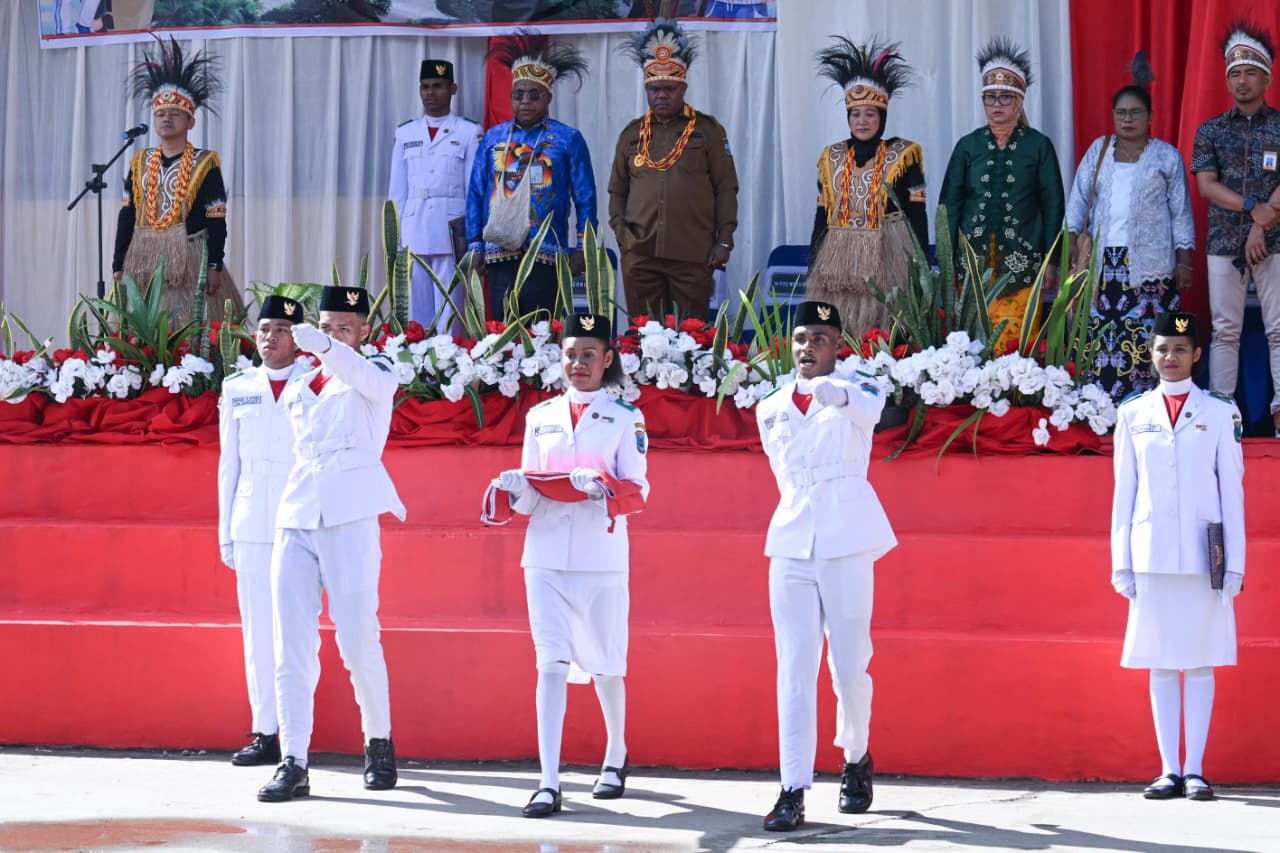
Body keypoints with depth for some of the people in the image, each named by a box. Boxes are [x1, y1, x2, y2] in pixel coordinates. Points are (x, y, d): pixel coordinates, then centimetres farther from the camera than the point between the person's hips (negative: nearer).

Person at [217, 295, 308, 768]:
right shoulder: (237, 388, 13)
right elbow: (229, 463, 15)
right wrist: (226, 531, 11)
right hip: (251, 528, 3)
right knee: (259, 631, 3)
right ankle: (266, 733, 6)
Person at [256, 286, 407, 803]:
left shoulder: (376, 374, 5)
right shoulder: (297, 388, 20)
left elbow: (367, 377, -20)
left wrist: (325, 347, -38)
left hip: (350, 520, -5)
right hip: (294, 521, 5)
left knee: (358, 640, -4)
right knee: (291, 646, -3)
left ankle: (379, 742, 17)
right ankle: (294, 764, -3)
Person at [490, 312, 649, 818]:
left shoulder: (625, 418, 3)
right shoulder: (540, 417, 13)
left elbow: (638, 491, -6)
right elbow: (530, 499, 14)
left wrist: (600, 486, -24)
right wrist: (515, 489, -8)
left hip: (601, 557, -2)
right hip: (546, 555, 2)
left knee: (604, 665, 9)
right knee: (551, 663, -8)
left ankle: (615, 757, 34)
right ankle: (549, 783, -13)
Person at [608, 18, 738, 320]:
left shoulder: (708, 130, 5)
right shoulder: (631, 134, 12)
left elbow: (726, 189, 3)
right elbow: (617, 192, 16)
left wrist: (723, 241, -4)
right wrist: (621, 235, 2)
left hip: (693, 254, -2)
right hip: (639, 255, 2)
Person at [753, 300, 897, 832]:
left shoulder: (856, 393, -1)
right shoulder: (770, 411, 12)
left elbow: (869, 407, -27)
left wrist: (836, 392, -48)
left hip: (845, 546, -3)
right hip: (790, 547, 3)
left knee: (849, 668, 2)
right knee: (794, 671, -5)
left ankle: (857, 761, 29)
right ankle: (793, 792, -8)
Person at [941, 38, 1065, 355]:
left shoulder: (1038, 145, 5)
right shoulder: (968, 146, 9)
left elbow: (1053, 204, 5)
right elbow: (950, 204, 10)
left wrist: (1051, 261, 0)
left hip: (1022, 264, -2)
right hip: (974, 262, 2)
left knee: (1019, 343, -7)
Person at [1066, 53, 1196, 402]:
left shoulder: (1167, 156, 6)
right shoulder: (1098, 150, 13)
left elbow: (1181, 211, 5)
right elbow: (1079, 197, 10)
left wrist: (1184, 259, 0)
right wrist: (1073, 239, -3)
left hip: (1149, 266, -3)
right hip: (1103, 263, 3)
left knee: (1146, 340, -8)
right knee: (1103, 338, -1)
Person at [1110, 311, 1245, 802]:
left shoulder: (1219, 412, 4)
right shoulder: (1133, 414, 8)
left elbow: (1232, 489, 3)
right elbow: (1124, 491, 9)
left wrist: (1235, 563, -2)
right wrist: (1121, 562, 4)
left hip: (1202, 555, -1)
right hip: (1152, 555, 1)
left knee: (1200, 660, 0)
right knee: (1160, 661, 3)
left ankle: (1195, 770, 3)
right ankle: (1169, 770, 6)